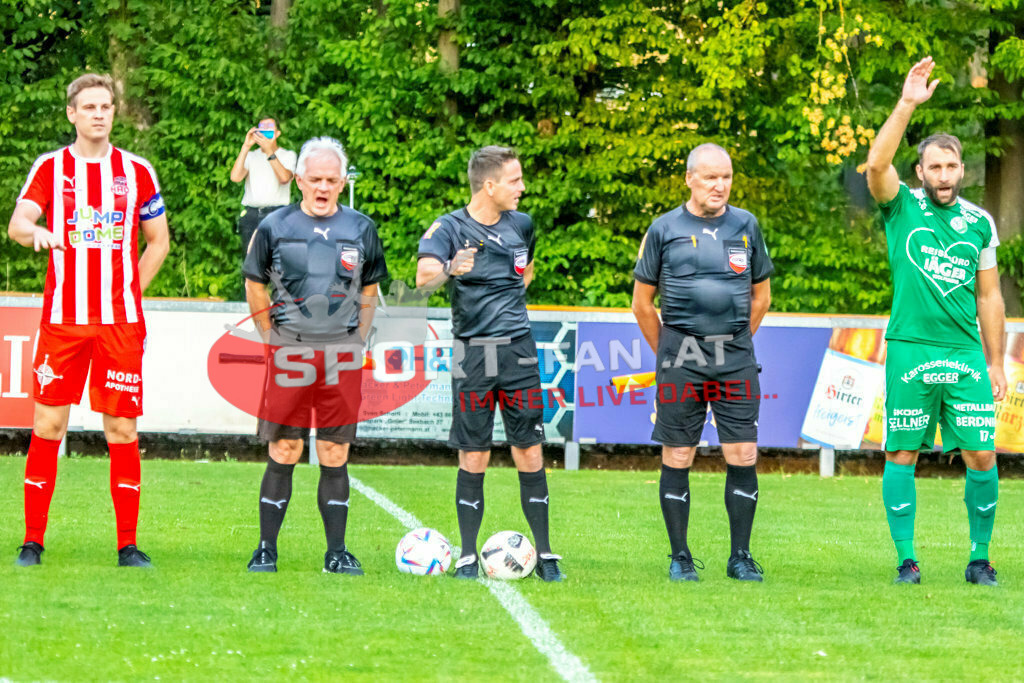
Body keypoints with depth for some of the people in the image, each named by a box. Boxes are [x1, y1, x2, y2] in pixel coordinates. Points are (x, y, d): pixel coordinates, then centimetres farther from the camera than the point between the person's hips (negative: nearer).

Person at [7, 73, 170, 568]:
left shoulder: (137, 172, 9)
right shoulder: (50, 168, 5)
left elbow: (158, 240, 17)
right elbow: (17, 222, -8)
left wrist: (130, 291, 8)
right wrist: (33, 231, -31)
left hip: (121, 321, 1)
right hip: (62, 319, -1)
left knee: (123, 430, 0)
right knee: (48, 426, -2)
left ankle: (128, 545, 5)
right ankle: (32, 541, 5)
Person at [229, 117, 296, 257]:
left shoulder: (288, 155, 11)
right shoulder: (251, 156, 17)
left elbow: (284, 178, -10)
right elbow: (235, 177, -1)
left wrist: (269, 151, -13)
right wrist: (245, 147, -3)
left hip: (277, 214, -3)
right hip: (251, 213, 3)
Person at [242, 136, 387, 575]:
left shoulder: (361, 230, 8)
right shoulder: (275, 227, 2)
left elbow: (369, 292, 17)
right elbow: (254, 287, 11)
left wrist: (357, 341, 7)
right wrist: (275, 340, 3)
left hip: (342, 356, 1)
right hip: (289, 355, -1)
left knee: (335, 456, 3)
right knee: (283, 453, -2)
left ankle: (337, 552, 8)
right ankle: (266, 550, 5)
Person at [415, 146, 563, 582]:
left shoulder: (521, 225, 10)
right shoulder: (449, 227, -5)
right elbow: (424, 278, -23)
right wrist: (449, 270, -42)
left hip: (518, 349, 3)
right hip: (472, 352, -3)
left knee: (530, 453, 0)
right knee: (473, 458, 0)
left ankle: (544, 554, 6)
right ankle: (468, 557, 7)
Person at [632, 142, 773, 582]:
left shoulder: (745, 226, 9)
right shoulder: (664, 230, 3)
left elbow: (761, 295, 18)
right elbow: (642, 302, 10)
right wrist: (668, 352, 8)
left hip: (736, 358, 2)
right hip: (680, 356, -1)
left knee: (743, 456, -2)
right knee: (677, 458, 0)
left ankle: (740, 557, 6)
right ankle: (680, 558, 9)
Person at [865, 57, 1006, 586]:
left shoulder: (980, 223, 11)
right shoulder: (902, 207, 3)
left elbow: (989, 296, 15)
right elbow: (876, 164, -17)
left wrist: (996, 362, 11)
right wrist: (907, 105, -23)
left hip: (966, 354, 2)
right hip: (910, 351, -2)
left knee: (982, 457, -2)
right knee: (901, 456, 0)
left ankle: (979, 559, 10)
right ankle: (906, 559, 8)